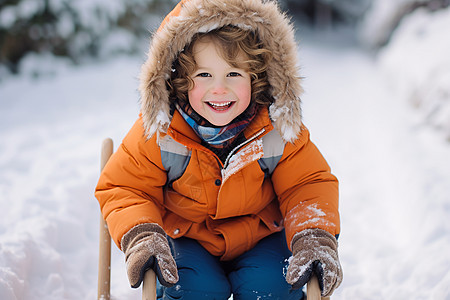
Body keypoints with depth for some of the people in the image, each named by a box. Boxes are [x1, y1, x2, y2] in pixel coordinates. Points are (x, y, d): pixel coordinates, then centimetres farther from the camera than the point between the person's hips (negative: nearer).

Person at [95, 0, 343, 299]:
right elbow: (123, 189, -9)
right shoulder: (157, 134, -20)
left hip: (261, 237, 1)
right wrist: (141, 236, -29)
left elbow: (309, 184, -8)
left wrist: (314, 239, -26)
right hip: (185, 238, -1)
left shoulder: (279, 130, -17)